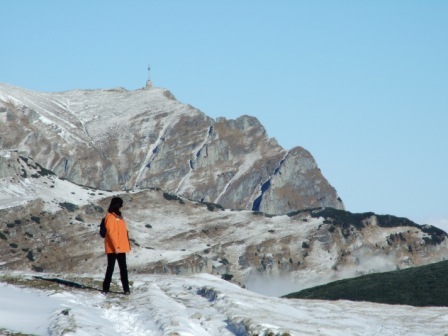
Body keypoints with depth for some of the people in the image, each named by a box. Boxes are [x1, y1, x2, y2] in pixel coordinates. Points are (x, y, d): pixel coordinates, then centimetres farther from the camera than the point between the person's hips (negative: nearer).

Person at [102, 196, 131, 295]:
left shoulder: (118, 217, 17)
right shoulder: (110, 217, -12)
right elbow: (111, 232, -18)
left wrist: (126, 245, 17)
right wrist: (115, 246, -20)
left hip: (121, 248, 8)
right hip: (113, 248, -8)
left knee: (123, 268, 7)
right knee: (111, 268, -3)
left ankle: (126, 288, 8)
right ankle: (105, 288, 3)